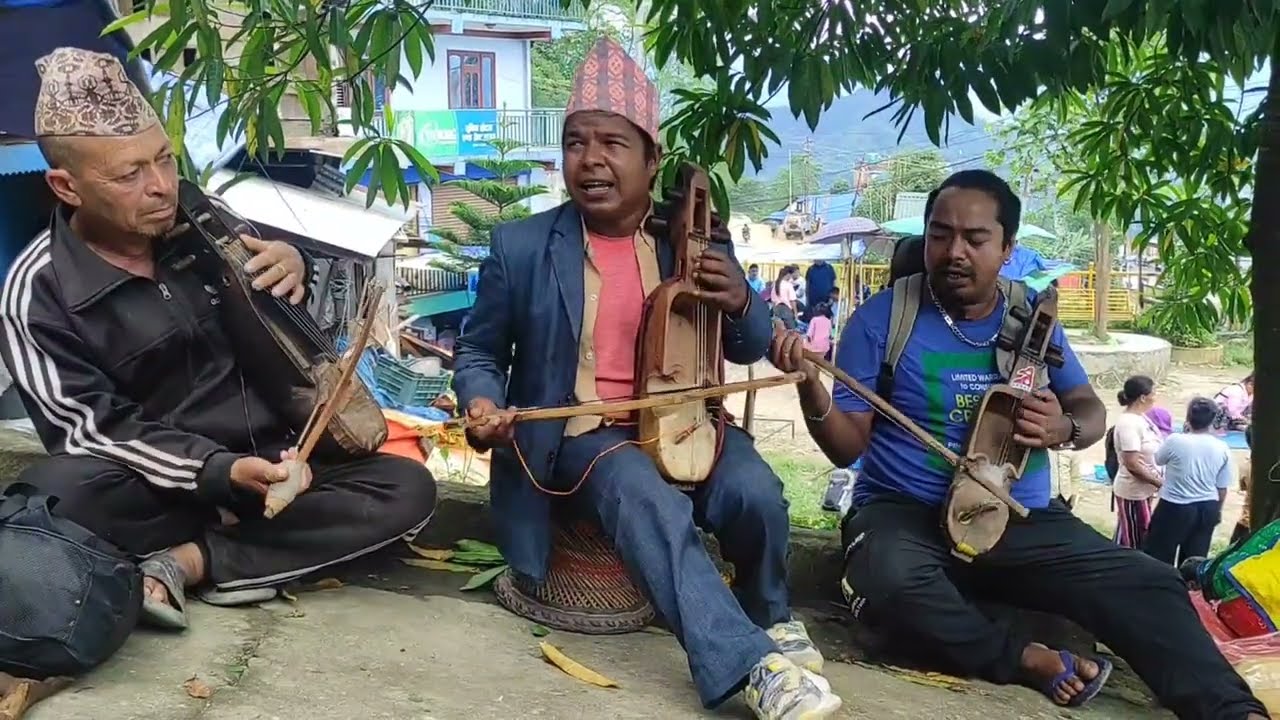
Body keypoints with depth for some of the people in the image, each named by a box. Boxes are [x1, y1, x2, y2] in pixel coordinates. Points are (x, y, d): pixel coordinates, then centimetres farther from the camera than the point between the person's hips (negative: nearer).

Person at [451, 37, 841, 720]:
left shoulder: (695, 241, 3)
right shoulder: (520, 246, -3)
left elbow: (750, 349, 9)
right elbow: (479, 352, 8)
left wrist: (740, 304, -15)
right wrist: (483, 402, -15)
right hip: (584, 432, -2)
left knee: (754, 492, -25)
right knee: (650, 503, -34)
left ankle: (770, 617, 8)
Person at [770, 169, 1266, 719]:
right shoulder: (880, 318, -3)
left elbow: (1092, 411, 13)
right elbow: (849, 445, -5)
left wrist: (1065, 428, -12)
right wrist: (811, 386, -26)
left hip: (1021, 521, 3)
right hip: (904, 513, -3)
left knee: (1149, 586, -20)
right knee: (889, 582, -38)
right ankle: (1031, 660, -22)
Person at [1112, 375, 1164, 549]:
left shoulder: (1140, 417, 5)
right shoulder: (1128, 423, -24)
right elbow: (1132, 464, -25)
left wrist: (1155, 483, 10)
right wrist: (1159, 482, -16)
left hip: (1143, 489, 9)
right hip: (1133, 492, -9)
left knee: (1140, 537, 18)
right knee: (1133, 541, 2)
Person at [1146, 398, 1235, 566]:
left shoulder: (1175, 441, -16)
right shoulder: (1222, 449, -6)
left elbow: (1158, 460, 6)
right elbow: (1222, 487, 2)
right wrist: (1217, 510, 19)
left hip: (1174, 507, -4)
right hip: (1207, 508, 4)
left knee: (1159, 554, 8)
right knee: (1195, 558, 15)